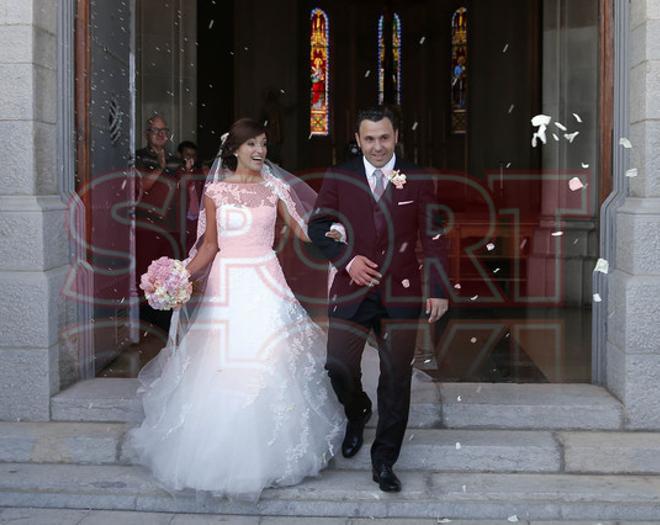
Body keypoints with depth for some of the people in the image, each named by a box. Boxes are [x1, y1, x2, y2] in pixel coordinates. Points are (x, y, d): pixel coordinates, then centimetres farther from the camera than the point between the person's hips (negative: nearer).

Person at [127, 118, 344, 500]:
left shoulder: (274, 187, 6)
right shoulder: (215, 190, 4)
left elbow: (302, 229, 8)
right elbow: (210, 245, 5)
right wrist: (181, 276, -8)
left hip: (265, 282, 1)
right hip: (226, 284, 0)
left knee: (269, 365, 0)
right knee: (220, 370, 0)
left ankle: (269, 454, 16)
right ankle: (221, 452, 17)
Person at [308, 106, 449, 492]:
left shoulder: (418, 181, 2)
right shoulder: (339, 178, 3)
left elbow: (433, 237, 1)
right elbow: (318, 225, 4)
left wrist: (438, 289, -5)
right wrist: (347, 259, -12)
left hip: (401, 292, 0)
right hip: (352, 290, 0)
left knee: (396, 379, 4)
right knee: (339, 367, -1)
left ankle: (384, 461, 19)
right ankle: (358, 413, 36)